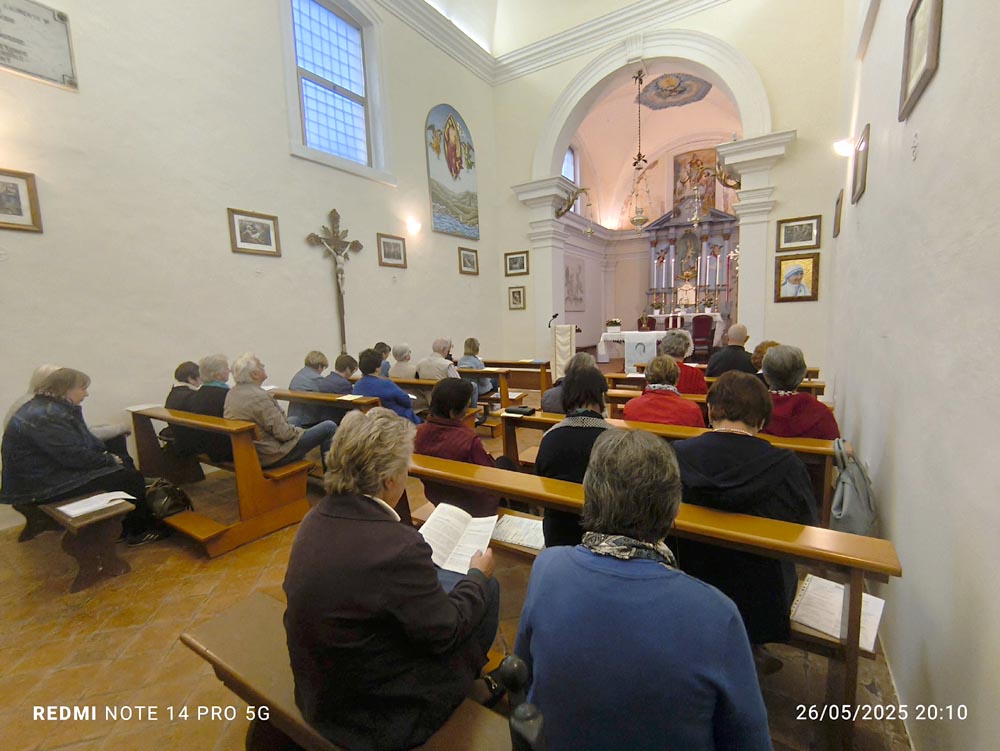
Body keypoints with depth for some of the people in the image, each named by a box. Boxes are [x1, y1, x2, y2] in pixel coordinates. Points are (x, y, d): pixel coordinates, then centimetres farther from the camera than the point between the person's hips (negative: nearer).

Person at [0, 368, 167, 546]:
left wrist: (107, 453, 1)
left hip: (58, 464, 11)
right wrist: (110, 460, -12)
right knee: (130, 477, -12)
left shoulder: (56, 407, 7)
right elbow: (75, 456, -27)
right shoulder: (45, 417, -26)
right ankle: (138, 531, 7)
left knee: (125, 460, 12)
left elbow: (85, 438, 14)